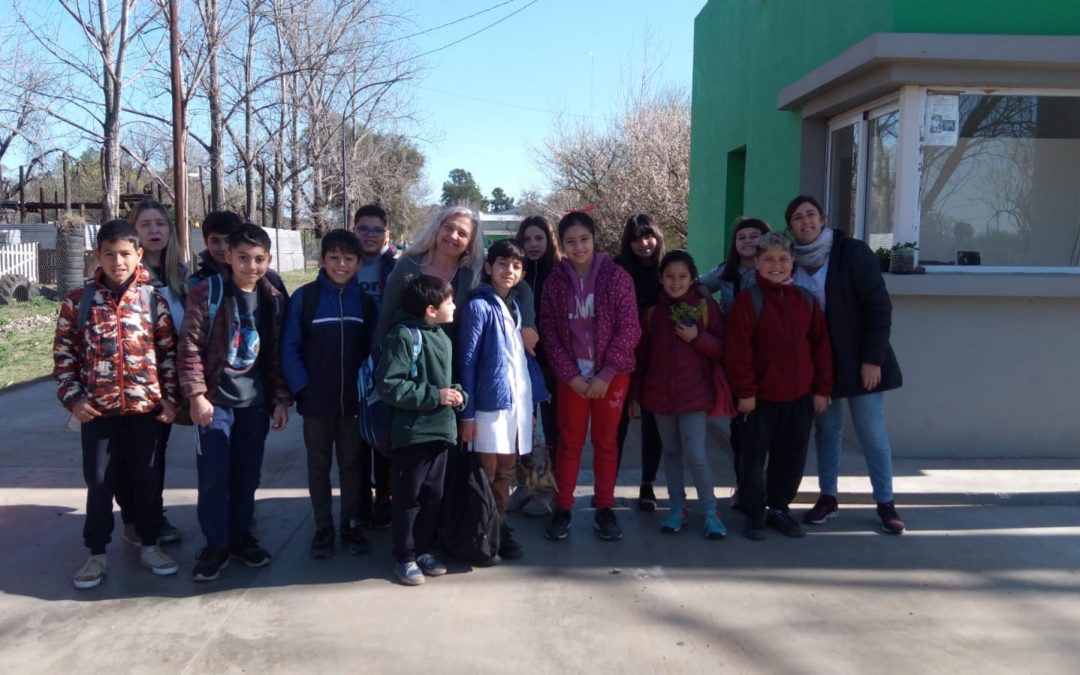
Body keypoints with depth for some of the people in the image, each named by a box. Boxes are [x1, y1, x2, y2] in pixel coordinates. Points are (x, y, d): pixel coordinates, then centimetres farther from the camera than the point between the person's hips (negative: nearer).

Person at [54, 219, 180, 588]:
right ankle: (96, 553, 23)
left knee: (148, 479, 10)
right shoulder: (78, 300, 0)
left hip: (147, 406, 0)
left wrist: (170, 398, -1)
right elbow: (64, 353, 4)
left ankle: (149, 545, 26)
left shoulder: (154, 298, 0)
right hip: (98, 409, 0)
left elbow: (169, 351, 2)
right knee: (99, 482, 9)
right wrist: (72, 397, -5)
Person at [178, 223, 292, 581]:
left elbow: (278, 354, 8)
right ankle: (216, 544, 14)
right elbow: (189, 346, -9)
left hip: (256, 401, 4)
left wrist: (281, 399, 5)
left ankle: (240, 535, 27)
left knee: (247, 474, 12)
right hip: (216, 399, -3)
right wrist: (196, 394, -14)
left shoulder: (274, 300, 5)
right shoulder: (207, 293, -7)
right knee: (213, 476, 0)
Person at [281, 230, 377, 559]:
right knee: (319, 466, 11)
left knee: (352, 464, 12)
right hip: (316, 400, -1)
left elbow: (374, 348, 3)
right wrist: (301, 388, -13)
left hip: (354, 400, 2)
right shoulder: (304, 297, -6)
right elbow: (289, 348, -6)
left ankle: (351, 525, 25)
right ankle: (323, 528, 23)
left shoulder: (365, 300, 1)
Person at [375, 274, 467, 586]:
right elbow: (388, 386, -20)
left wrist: (457, 394, 0)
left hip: (440, 429, 7)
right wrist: (434, 395, -19)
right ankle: (405, 558, 17)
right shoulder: (404, 335, -15)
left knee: (433, 495, 15)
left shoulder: (442, 338, 10)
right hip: (412, 432, -7)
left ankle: (425, 551, 29)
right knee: (408, 498, 5)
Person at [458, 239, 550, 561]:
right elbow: (467, 360, -10)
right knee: (486, 473, 5)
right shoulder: (479, 306, -8)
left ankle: (499, 528, 28)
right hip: (491, 400, -6)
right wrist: (467, 413, -13)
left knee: (505, 472, 16)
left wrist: (535, 399, 9)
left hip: (519, 400, 6)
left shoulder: (516, 304, 13)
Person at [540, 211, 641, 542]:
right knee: (569, 442, 6)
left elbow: (629, 329, -8)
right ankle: (562, 508, 17)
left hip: (611, 374, -1)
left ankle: (605, 509, 20)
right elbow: (549, 332, 0)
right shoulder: (555, 281, 1)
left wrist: (606, 374, -13)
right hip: (572, 375, 1)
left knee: (606, 442, 9)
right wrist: (570, 375, -9)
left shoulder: (617, 276, -5)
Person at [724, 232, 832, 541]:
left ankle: (779, 508, 29)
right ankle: (754, 514, 18)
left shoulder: (806, 300, 6)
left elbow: (821, 346, 8)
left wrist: (822, 389, 4)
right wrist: (744, 391, -14)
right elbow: (737, 350, -12)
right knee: (754, 457, 4)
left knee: (792, 457, 12)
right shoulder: (747, 300, -9)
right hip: (760, 397, -4)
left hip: (800, 396, 4)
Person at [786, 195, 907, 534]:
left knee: (872, 432, 1)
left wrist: (873, 359, -15)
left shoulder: (852, 252, -10)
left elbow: (879, 307, -11)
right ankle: (828, 497, 23)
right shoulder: (791, 261, 1)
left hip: (858, 359, -3)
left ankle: (885, 503, 14)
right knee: (826, 430, 11)